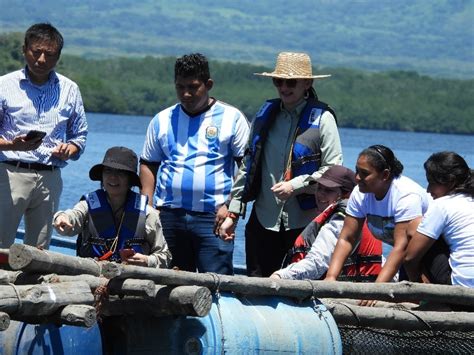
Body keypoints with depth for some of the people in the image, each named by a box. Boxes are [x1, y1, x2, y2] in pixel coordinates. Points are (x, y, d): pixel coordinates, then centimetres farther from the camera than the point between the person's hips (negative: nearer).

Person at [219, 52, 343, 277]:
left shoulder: (322, 119, -1)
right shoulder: (265, 115, 12)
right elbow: (247, 167, 17)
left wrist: (296, 185, -16)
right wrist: (233, 213, 13)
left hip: (305, 222, -4)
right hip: (263, 221, 4)